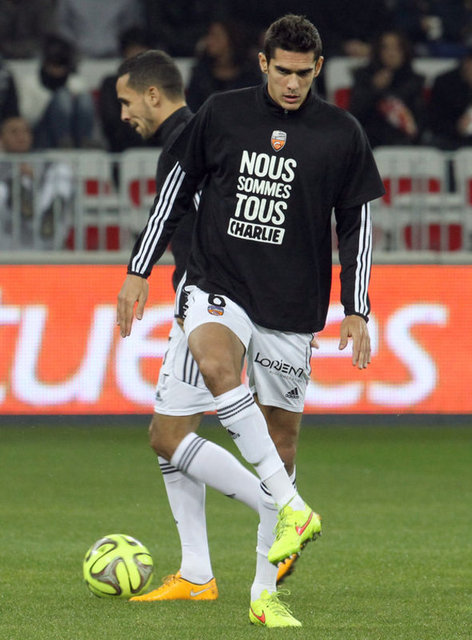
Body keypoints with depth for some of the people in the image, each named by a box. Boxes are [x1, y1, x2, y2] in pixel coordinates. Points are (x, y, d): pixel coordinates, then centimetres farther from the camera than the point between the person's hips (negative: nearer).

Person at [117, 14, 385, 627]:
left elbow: (356, 224, 8)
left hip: (292, 306, 1)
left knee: (281, 434, 1)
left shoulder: (342, 135, 1)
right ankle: (292, 506, -35)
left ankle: (266, 592, 9)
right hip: (218, 285, -1)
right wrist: (139, 271, 8)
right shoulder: (221, 114, 2)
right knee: (217, 364, -34)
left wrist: (356, 311, 4)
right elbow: (176, 187, 10)